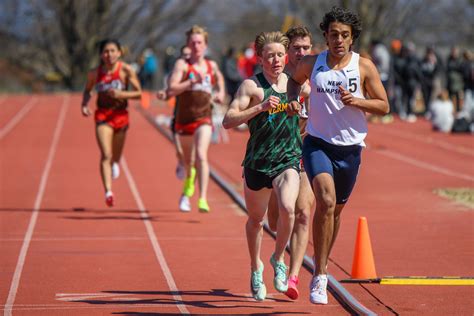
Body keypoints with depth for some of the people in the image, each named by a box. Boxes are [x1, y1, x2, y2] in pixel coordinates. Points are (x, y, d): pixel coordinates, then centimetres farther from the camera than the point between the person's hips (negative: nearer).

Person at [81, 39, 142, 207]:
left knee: (115, 156, 16)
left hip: (120, 114, 1)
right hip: (103, 115, -1)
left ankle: (114, 163, 56)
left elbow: (138, 93, -3)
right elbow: (87, 91, 16)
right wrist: (84, 105, -4)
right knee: (105, 155, -17)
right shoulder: (95, 73, -1)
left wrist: (121, 94, -19)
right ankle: (108, 192, -25)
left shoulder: (126, 70, -6)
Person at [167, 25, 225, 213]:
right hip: (184, 118, 0)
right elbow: (171, 90, -17)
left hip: (204, 119, 0)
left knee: (201, 156, -20)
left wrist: (221, 93, 14)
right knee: (187, 160, 16)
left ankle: (203, 200, -26)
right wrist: (192, 82, -27)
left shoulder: (212, 66, 7)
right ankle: (189, 178, 51)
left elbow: (219, 78, 32)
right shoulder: (182, 65, -5)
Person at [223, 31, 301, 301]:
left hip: (289, 159, 1)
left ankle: (279, 259, 1)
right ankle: (256, 268, 38)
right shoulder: (251, 85, -5)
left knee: (288, 208, -24)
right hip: (257, 161, -1)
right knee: (256, 219, 14)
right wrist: (261, 107, -22)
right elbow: (228, 121, -14)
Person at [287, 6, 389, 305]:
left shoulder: (364, 66, -3)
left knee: (336, 209, 15)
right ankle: (320, 276, -19)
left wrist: (356, 101, -16)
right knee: (326, 202, -23)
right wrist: (293, 98, 1)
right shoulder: (311, 63, -1)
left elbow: (384, 106, 0)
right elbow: (294, 79, 22)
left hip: (350, 148, 2)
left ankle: (322, 267, 39)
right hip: (318, 143, -2)